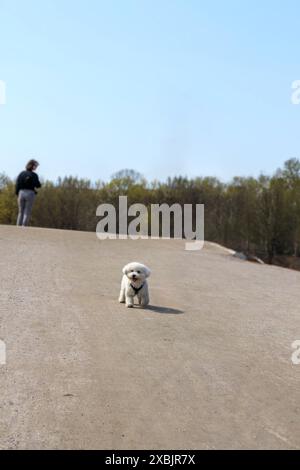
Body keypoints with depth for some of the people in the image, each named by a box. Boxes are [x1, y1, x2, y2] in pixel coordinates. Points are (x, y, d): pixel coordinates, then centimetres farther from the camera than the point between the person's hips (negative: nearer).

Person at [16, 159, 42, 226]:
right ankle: (23, 226, -6)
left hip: (21, 193, 4)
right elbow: (37, 185, -9)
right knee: (27, 213, 1)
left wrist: (17, 194, 10)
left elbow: (17, 184, 4)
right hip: (30, 193, -4)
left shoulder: (21, 174, 6)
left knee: (21, 212, 11)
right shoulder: (34, 175, -5)